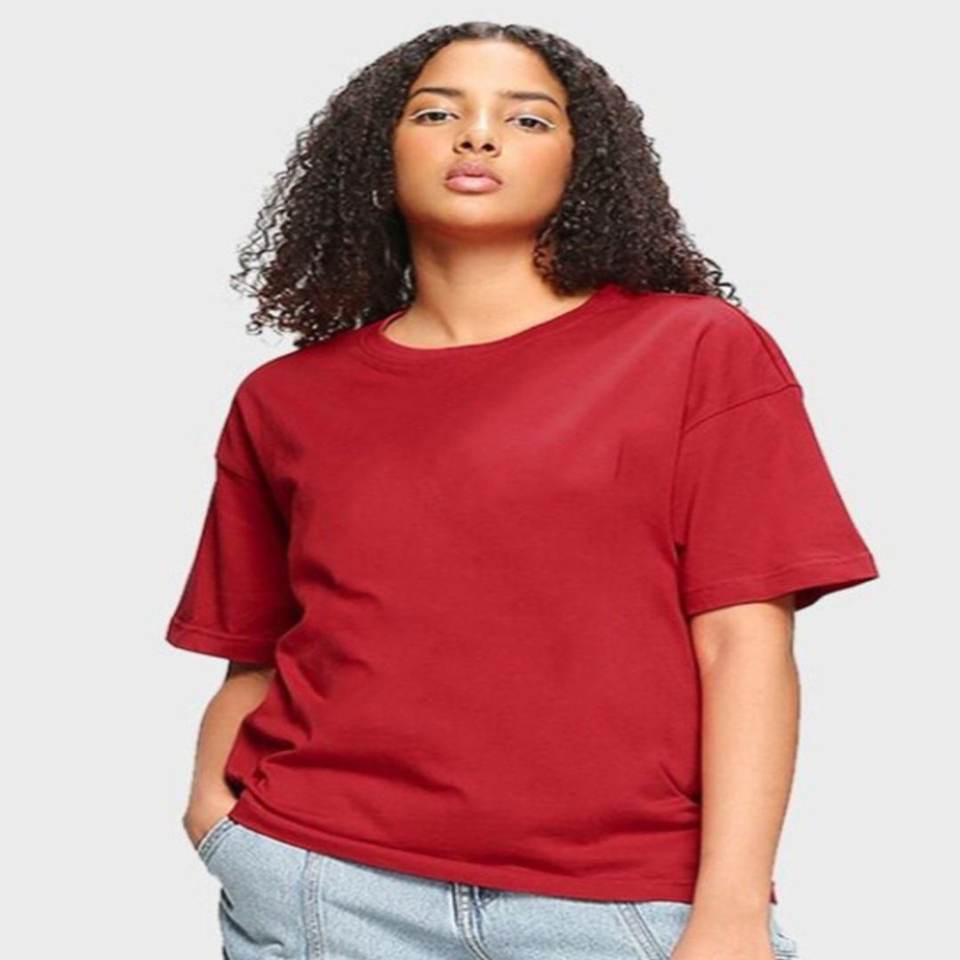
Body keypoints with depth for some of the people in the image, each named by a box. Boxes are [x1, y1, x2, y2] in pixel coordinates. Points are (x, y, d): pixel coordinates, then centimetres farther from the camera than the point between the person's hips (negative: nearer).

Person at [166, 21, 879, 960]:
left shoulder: (701, 350, 1)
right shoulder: (284, 401, 9)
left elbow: (743, 640, -5)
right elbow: (254, 659, 13)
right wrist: (212, 801, -5)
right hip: (322, 882, 2)